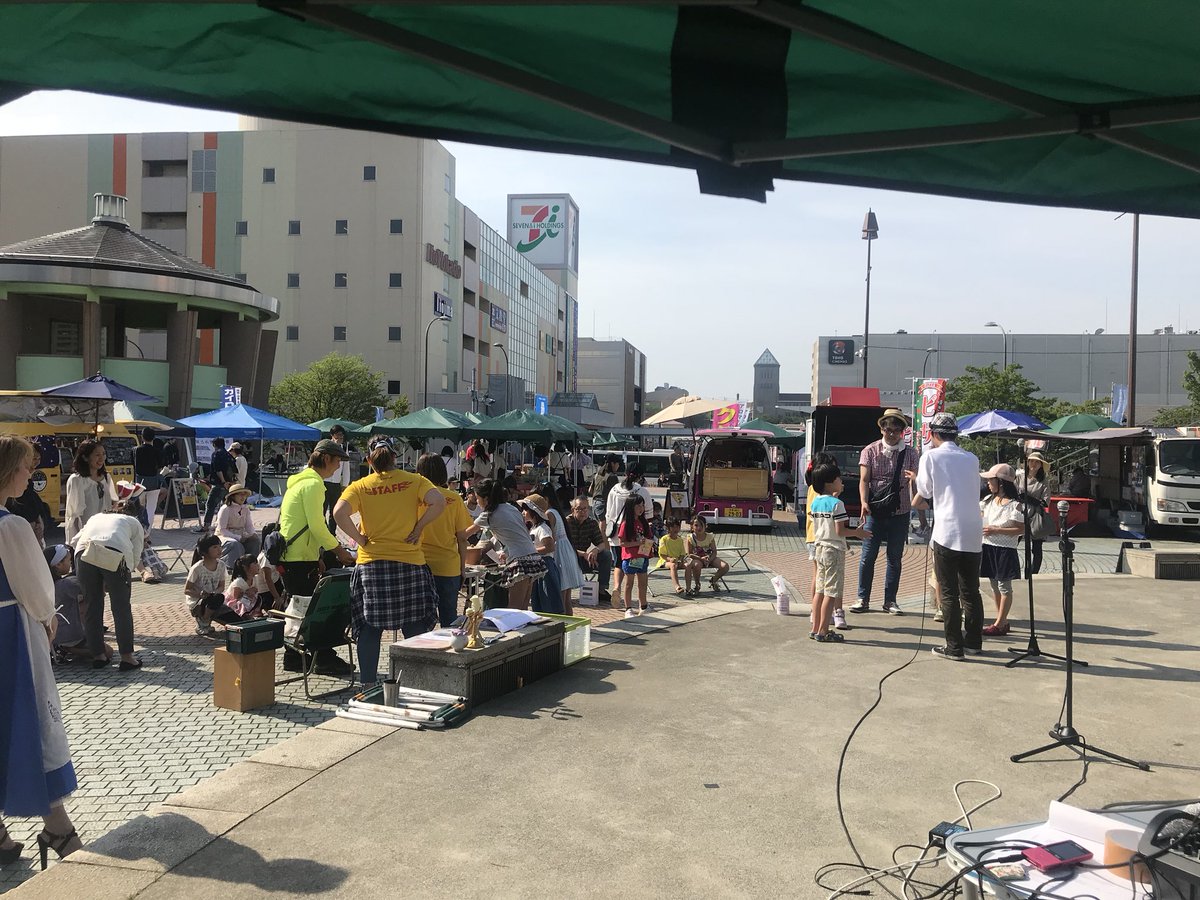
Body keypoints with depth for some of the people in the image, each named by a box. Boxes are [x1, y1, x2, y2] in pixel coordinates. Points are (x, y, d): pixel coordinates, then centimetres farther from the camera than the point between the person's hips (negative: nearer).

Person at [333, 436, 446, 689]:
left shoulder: (360, 487, 1)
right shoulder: (414, 481, 1)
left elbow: (339, 513, -15)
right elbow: (438, 502, -15)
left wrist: (359, 539, -4)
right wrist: (418, 528, -6)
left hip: (370, 564, 1)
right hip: (410, 563, 0)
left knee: (369, 628, 9)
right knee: (415, 628, 8)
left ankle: (368, 684, 12)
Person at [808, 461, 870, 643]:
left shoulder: (815, 502, 7)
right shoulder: (837, 504, -16)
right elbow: (840, 531, -19)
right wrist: (857, 533, -3)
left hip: (819, 547, 8)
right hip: (834, 550, -8)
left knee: (819, 590, 13)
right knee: (831, 592, -3)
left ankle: (815, 628, 17)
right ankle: (823, 631, -1)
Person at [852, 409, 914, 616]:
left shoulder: (909, 453, 5)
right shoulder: (870, 451, 0)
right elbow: (864, 480, -7)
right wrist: (864, 502, -21)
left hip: (900, 513, 2)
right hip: (875, 511, -2)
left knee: (895, 558, 8)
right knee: (868, 556, 1)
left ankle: (890, 600, 18)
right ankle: (863, 599, 11)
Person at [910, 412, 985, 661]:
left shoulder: (931, 456, -2)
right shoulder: (971, 459, 11)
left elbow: (920, 500, 0)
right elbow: (972, 491, 17)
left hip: (947, 533, -5)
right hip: (973, 533, 5)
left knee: (949, 593, 2)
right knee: (970, 591, 14)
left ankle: (954, 647, 5)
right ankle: (973, 641, 22)